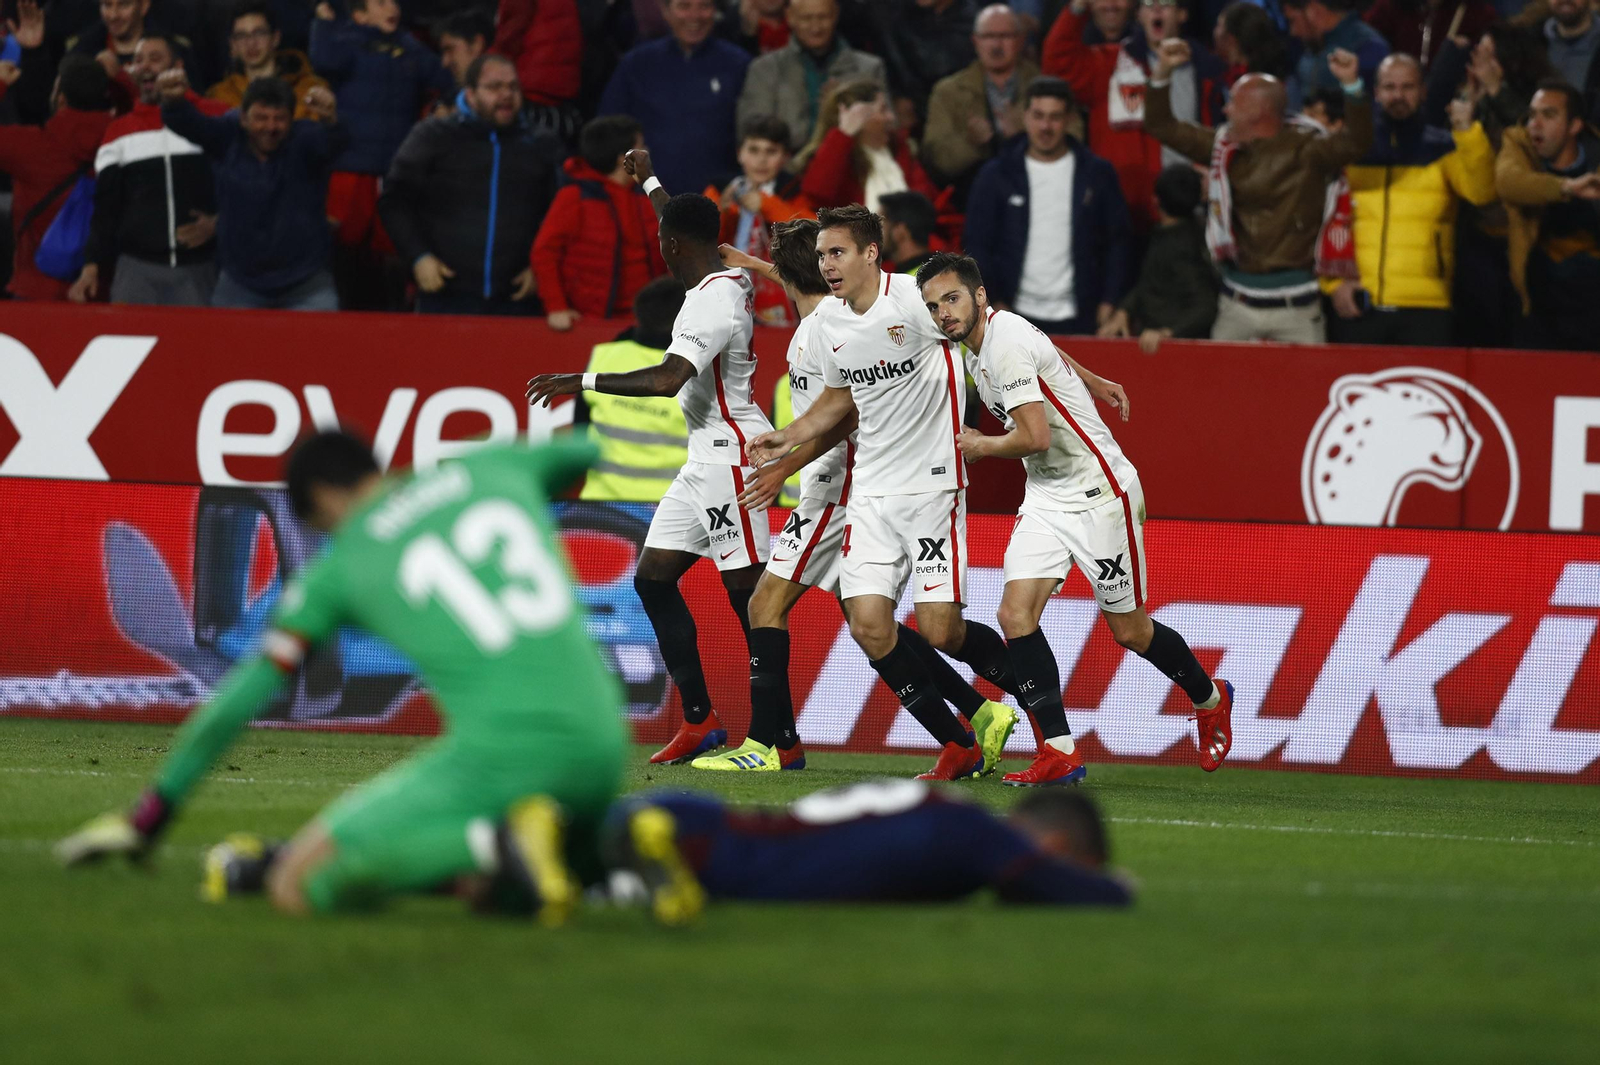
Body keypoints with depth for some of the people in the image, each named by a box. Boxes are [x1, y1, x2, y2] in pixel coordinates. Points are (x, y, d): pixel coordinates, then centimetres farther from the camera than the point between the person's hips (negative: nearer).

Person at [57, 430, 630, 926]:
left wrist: (150, 814, 23)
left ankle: (498, 844, -21)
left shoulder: (341, 567, 11)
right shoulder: (492, 468, 18)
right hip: (599, 745, 6)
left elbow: (244, 691, 15)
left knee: (296, 886, -2)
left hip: (499, 749, -6)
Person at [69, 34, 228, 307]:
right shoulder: (119, 132, 13)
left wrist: (218, 223, -9)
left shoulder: (216, 118, 5)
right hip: (136, 271, 2)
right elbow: (106, 208, 11)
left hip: (199, 271, -2)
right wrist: (92, 267, 2)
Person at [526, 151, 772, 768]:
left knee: (746, 591, -9)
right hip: (706, 459, 10)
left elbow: (668, 380, -31)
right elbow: (690, 233, 35)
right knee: (653, 577, 9)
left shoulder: (714, 301, -18)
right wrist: (648, 180, 49)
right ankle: (699, 721, 10)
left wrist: (583, 382, -28)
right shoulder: (723, 282, 11)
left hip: (729, 454, -10)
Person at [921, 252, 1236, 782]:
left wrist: (980, 447, -9)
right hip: (1046, 498, 9)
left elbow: (1036, 437, -25)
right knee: (1016, 613, -11)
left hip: (1100, 493, -9)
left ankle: (1210, 700, 32)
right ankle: (1060, 751, -10)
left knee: (1129, 629, 4)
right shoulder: (975, 346, 8)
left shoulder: (1006, 343, -22)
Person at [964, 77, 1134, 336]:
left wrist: (1110, 303, -1)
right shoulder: (996, 176, 5)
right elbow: (978, 245, 5)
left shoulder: (1097, 173, 7)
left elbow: (1119, 242, 8)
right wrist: (992, 304, -4)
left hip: (1078, 319, 0)